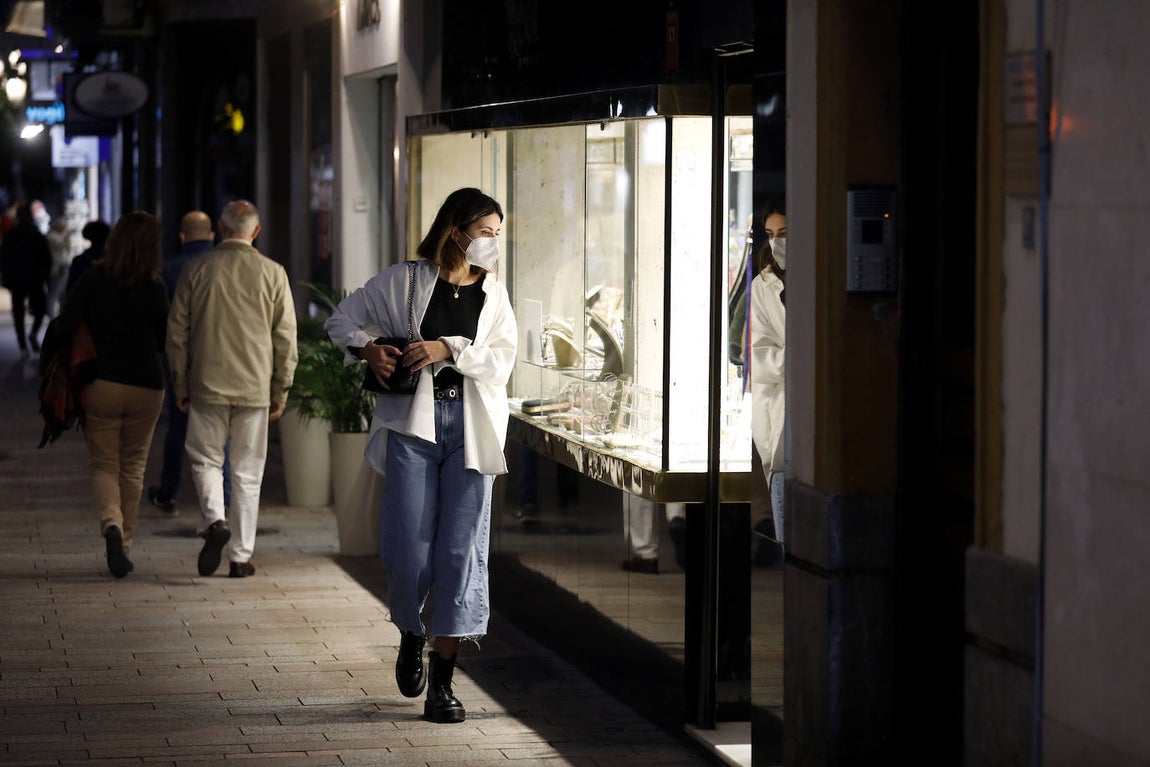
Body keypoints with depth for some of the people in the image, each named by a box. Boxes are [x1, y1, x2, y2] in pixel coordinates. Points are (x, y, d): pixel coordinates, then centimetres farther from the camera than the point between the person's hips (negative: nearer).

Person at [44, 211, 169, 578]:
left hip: (101, 383, -1)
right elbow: (165, 342, 4)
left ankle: (111, 523, -22)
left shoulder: (92, 281, -8)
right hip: (146, 386, 1)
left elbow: (63, 327, -11)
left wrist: (47, 354, 7)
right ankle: (123, 546, 17)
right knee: (133, 467, 14)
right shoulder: (154, 290, -6)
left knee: (103, 464, 6)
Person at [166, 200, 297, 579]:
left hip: (207, 386, 0)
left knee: (205, 458, 13)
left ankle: (214, 521, -13)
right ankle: (241, 557, 9)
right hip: (254, 389, 1)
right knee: (247, 473, 7)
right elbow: (285, 338, 1)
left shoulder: (197, 269, -1)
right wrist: (280, 391, 11)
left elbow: (177, 331, 3)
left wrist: (180, 385, 12)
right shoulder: (272, 273, -1)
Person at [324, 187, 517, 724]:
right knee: (409, 547, -5)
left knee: (462, 549, -3)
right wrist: (368, 350, -6)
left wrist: (448, 350, -14)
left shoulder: (492, 294, 10)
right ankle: (410, 635, 28)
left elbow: (502, 359, -1)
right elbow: (342, 320, 12)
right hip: (413, 420, -2)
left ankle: (442, 681, 1)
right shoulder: (404, 281, 3)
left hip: (470, 426, 2)